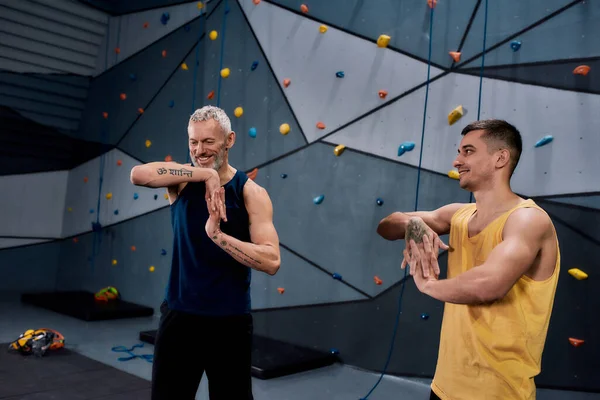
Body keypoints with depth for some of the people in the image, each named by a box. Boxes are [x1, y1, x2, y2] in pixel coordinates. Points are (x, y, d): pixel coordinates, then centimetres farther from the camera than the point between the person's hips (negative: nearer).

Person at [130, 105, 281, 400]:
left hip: (230, 322, -1)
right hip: (179, 316, 2)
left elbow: (271, 261, -18)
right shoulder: (183, 180, -2)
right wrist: (205, 174, -26)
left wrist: (217, 234, -27)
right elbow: (138, 175, -24)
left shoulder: (251, 193, -9)